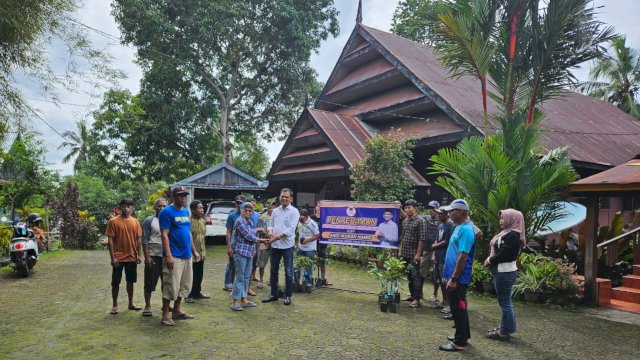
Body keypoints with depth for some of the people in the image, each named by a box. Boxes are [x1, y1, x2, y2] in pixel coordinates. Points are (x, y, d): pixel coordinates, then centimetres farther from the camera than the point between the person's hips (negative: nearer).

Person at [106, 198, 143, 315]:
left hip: (132, 257, 3)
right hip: (118, 258, -3)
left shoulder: (135, 221, 4)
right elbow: (110, 240, -7)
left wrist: (138, 254, 1)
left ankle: (131, 304, 23)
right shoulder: (113, 221, -6)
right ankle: (114, 305, 18)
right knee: (115, 282, 5)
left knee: (130, 281, 13)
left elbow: (138, 239, 7)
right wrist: (112, 257, -12)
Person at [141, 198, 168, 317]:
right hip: (153, 256, -4)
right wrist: (147, 257, -12)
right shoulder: (149, 221, -3)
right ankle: (147, 306, 14)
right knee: (150, 283, 2)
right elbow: (145, 240, -6)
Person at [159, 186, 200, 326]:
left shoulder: (186, 212, 14)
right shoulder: (167, 212, -9)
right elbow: (164, 235, -14)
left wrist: (194, 251, 17)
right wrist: (168, 255, -21)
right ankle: (165, 315, 8)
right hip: (174, 256, -8)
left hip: (187, 255, 8)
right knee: (171, 286, -4)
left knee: (185, 285, 14)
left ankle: (177, 311, 27)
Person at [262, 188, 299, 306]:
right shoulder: (275, 211, 10)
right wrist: (271, 232, -9)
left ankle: (288, 296, 15)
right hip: (275, 245, 5)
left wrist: (277, 237, -19)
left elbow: (291, 229, -15)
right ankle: (274, 294, 25)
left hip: (287, 245, -5)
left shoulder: (294, 211, -6)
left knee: (288, 272, 3)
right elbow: (270, 224, 13)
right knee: (274, 270, 13)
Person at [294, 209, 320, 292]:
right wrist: (298, 240, 12)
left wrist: (307, 240, -22)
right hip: (300, 248, 7)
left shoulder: (312, 224, -16)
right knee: (296, 265, 9)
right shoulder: (299, 223, 7)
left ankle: (308, 284, 13)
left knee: (308, 267, 1)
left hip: (310, 249, -7)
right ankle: (296, 283, 21)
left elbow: (317, 235, -14)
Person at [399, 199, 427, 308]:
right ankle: (412, 295, 25)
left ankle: (416, 299, -1)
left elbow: (422, 239, -13)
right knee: (409, 275, 14)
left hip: (414, 254, -7)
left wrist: (418, 254, -16)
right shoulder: (405, 221, 13)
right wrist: (400, 251, 15)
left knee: (415, 276, -5)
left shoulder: (420, 221, -9)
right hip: (405, 254, 7)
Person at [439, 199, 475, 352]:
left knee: (458, 308, 0)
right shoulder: (460, 227, 10)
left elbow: (463, 256, -25)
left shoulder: (466, 229, -21)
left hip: (458, 278, -10)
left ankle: (459, 342, 11)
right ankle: (463, 335, 32)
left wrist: (453, 278, -23)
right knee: (459, 307, 19)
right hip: (455, 276, 10)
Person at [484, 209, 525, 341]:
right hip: (501, 271, 10)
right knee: (505, 301, 16)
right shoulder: (507, 233, 15)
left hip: (505, 272, -10)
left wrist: (490, 260, -9)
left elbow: (504, 254, -22)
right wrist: (490, 259, 1)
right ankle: (505, 327, 26)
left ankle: (505, 331, 6)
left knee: (504, 301, -2)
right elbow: (498, 250, 16)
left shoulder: (512, 235, -18)